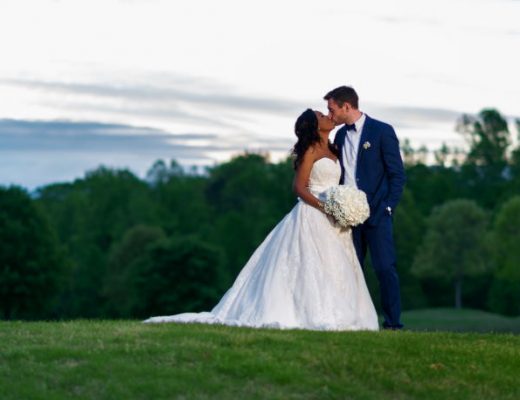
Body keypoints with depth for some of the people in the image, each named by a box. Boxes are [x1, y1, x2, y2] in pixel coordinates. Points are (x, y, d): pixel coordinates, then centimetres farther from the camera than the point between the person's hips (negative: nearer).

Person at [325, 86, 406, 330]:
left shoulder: (382, 131, -4)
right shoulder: (341, 136, 14)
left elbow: (397, 174, -5)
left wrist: (387, 208, -12)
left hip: (375, 213, -6)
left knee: (385, 268, -8)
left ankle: (393, 322, -5)